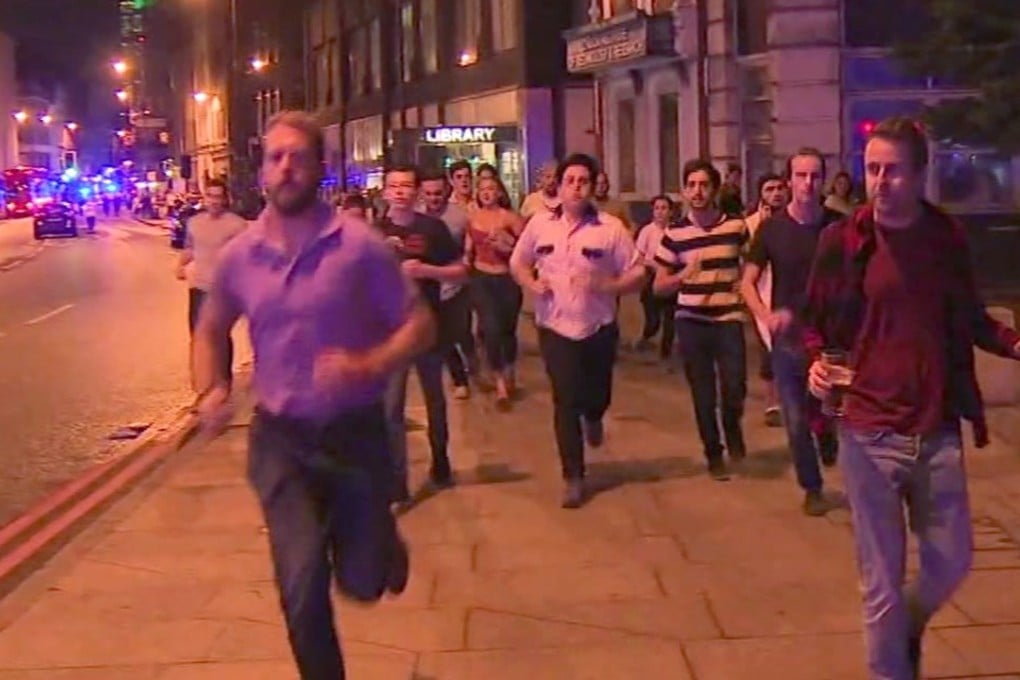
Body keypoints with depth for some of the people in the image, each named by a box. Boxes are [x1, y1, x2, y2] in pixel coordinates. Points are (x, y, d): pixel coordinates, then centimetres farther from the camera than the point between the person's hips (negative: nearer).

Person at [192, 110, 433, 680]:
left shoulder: (359, 245, -13)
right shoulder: (240, 254, -2)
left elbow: (420, 325, -8)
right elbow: (212, 328, 17)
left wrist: (367, 366, -25)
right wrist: (214, 388, -2)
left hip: (356, 433, -1)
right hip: (280, 438, 2)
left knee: (363, 583, 9)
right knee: (302, 584, -13)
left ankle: (382, 541, 47)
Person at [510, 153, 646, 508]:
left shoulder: (611, 227, -9)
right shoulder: (539, 224, -2)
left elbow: (637, 276, -7)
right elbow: (517, 263, 11)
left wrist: (605, 286, -25)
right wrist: (531, 283, -10)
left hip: (599, 327, 0)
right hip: (555, 327, 0)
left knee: (598, 395, 15)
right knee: (565, 402, -3)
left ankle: (593, 418, 54)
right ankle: (573, 477, 7)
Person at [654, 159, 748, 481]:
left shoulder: (736, 226, 0)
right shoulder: (674, 235, -1)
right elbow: (658, 287, 3)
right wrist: (683, 275, -15)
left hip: (729, 319, 0)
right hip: (691, 322, 0)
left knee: (734, 388, -10)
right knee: (703, 395, 5)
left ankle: (732, 426, 24)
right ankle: (714, 454, 23)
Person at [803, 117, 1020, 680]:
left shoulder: (948, 236, 2)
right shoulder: (843, 240, -5)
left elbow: (969, 320, 12)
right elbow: (816, 323, 5)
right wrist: (816, 362, -16)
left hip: (937, 432, 3)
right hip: (869, 433, -2)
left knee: (951, 562, 15)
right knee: (882, 582, 5)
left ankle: (908, 629, 46)